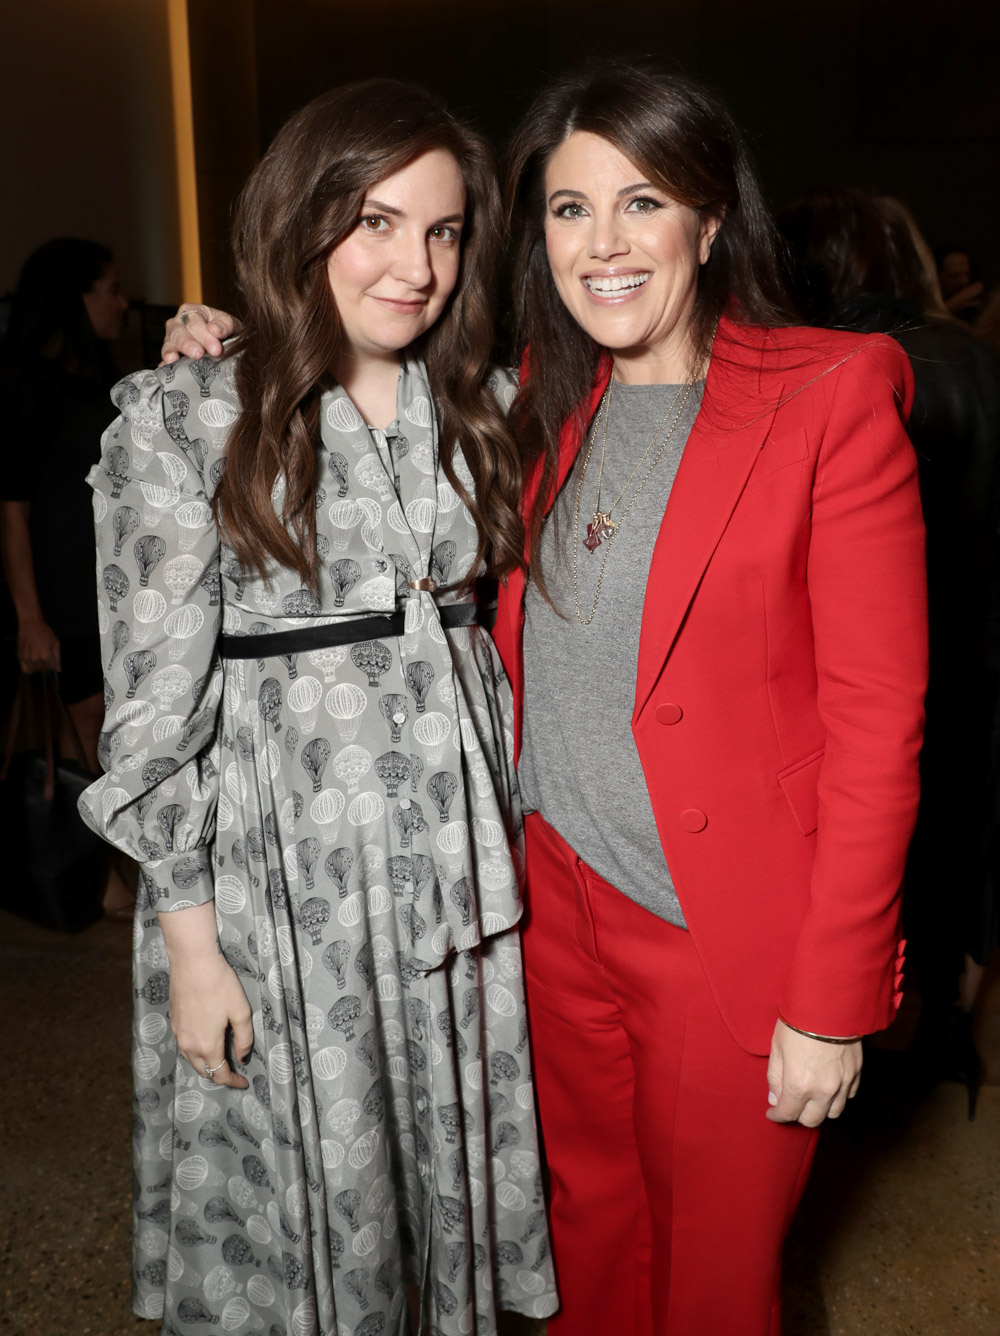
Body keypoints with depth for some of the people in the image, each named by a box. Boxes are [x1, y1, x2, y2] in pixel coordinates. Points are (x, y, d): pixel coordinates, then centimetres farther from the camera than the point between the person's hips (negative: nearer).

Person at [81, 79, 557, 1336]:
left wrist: (511, 836, 6)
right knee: (305, 1192, 13)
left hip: (463, 850, 4)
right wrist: (191, 944, -9)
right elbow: (156, 704, -8)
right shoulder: (185, 415, -8)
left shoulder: (484, 406, 7)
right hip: (284, 865, -4)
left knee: (460, 1168, 18)